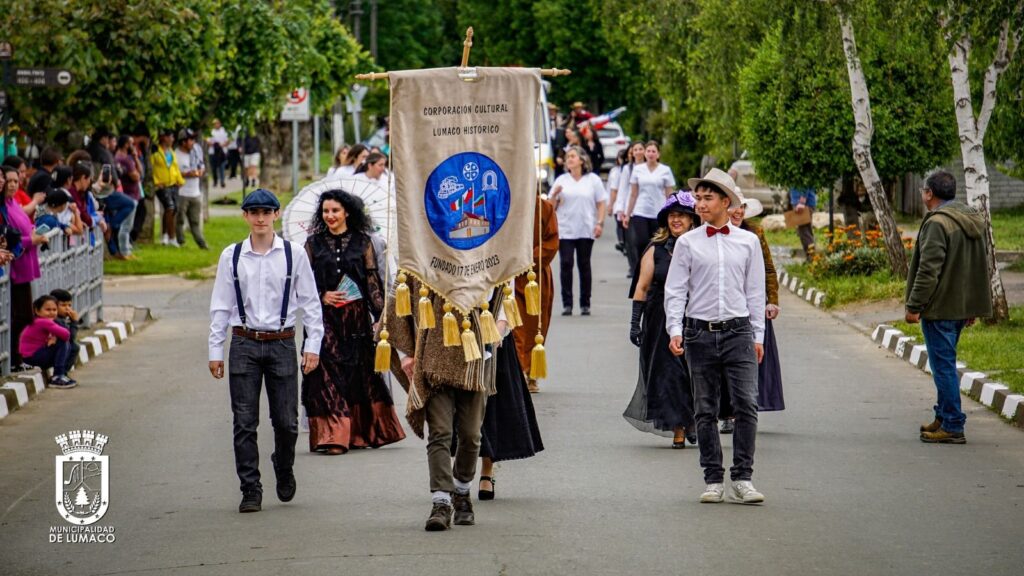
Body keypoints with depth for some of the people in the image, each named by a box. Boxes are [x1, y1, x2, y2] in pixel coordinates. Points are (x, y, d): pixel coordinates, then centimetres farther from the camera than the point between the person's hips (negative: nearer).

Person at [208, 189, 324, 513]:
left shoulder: (294, 255, 1)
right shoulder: (231, 257, 3)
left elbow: (310, 302, 5)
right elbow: (220, 306, 7)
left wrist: (313, 344, -1)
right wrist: (215, 350, 4)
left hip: (281, 343, 0)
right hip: (244, 343, 1)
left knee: (286, 421, 2)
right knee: (244, 422, -1)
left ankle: (284, 470, 32)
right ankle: (250, 490, 6)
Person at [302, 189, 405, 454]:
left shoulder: (362, 242, 6)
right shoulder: (313, 243, 7)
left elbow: (373, 281, 4)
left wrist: (381, 314, -3)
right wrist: (322, 296, -9)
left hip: (356, 315, 0)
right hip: (325, 319, 0)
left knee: (361, 371, 2)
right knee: (329, 372, -7)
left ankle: (366, 432, 12)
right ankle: (333, 435, -9)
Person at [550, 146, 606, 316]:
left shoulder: (593, 180, 6)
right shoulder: (561, 180, 9)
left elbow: (601, 203, 5)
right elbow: (552, 207, 9)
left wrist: (600, 223, -6)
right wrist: (555, 195, -11)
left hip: (586, 230, -1)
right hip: (565, 230, 1)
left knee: (584, 265, 3)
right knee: (566, 265, -6)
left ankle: (585, 304, 8)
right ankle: (567, 304, -3)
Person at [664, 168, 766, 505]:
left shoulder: (748, 242, 9)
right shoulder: (688, 243, 6)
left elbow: (755, 291, 12)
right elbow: (675, 290, 5)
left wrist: (758, 336, 8)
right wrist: (675, 331, -7)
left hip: (738, 330, 0)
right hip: (700, 333, 0)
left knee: (746, 405, -10)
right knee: (705, 410, 2)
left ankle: (743, 478, -5)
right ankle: (713, 480, 8)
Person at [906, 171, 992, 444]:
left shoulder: (938, 223, -17)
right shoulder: (974, 221, 13)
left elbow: (928, 270, -21)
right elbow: (982, 265, 19)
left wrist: (914, 306, -16)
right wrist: (974, 306, 24)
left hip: (940, 309, -9)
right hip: (963, 307, 9)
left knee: (943, 365, -5)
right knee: (945, 364, 19)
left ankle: (952, 426, -5)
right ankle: (944, 419, 26)